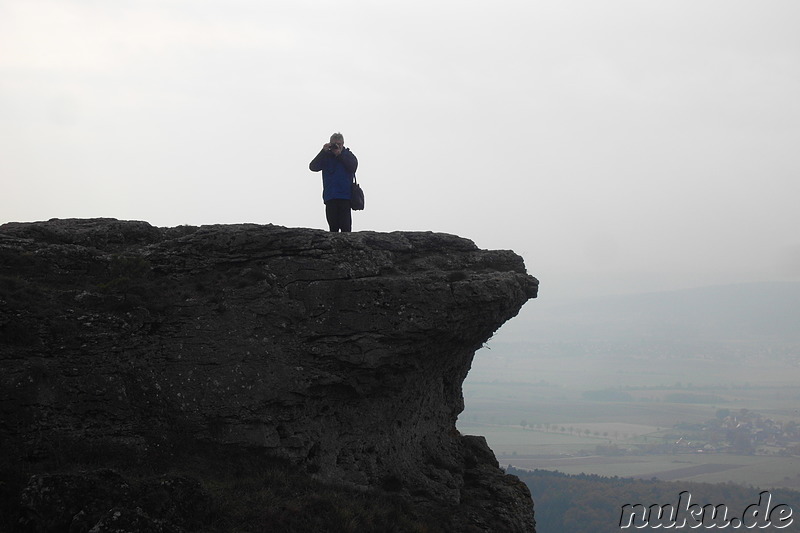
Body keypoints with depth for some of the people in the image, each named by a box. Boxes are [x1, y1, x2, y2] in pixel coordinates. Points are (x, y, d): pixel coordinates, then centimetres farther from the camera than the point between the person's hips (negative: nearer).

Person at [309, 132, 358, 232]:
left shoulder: (348, 155, 10)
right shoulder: (326, 156, 11)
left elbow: (353, 167, -9)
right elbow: (313, 167, -2)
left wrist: (340, 155, -9)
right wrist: (323, 152, -8)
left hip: (345, 197, -2)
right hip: (330, 197, 2)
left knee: (345, 225, -10)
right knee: (333, 225, 1)